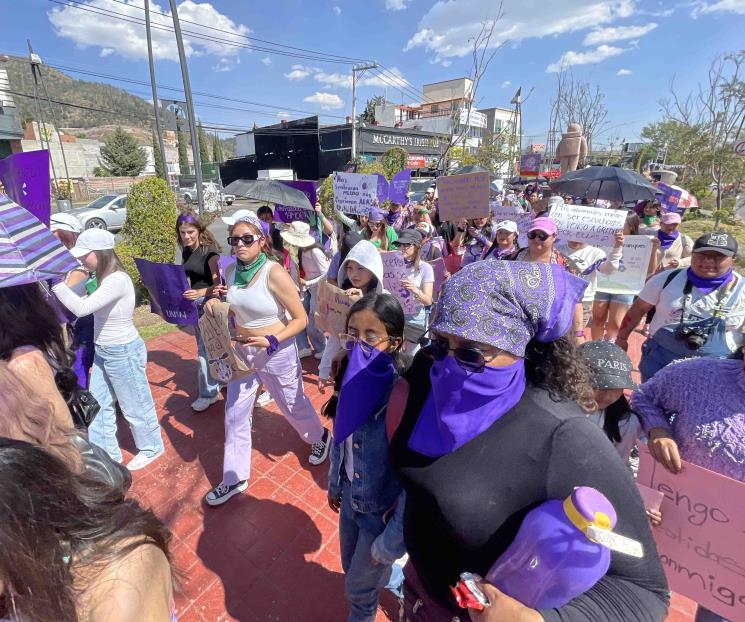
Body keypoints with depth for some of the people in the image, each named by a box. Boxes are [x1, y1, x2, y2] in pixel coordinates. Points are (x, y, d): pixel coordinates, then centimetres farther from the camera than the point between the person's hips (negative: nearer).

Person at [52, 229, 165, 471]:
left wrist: (54, 279, -28)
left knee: (134, 405, 9)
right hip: (103, 352, 9)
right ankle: (106, 453, 38)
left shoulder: (117, 280, -27)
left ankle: (151, 447, 32)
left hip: (123, 353, -9)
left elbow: (81, 308, -33)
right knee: (98, 404, 20)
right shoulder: (104, 277, 3)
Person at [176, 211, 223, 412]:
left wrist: (201, 292, -38)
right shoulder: (186, 252, 7)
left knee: (205, 350, -4)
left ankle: (209, 393, 9)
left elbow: (218, 284, -22)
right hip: (193, 303, 8)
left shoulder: (209, 251, -16)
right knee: (205, 347, 17)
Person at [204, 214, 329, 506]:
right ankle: (235, 477, 33)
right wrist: (217, 304, -7)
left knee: (293, 406, 16)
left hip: (277, 353, -5)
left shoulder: (274, 273, -23)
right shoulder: (231, 271, -4)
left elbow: (300, 319, -19)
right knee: (235, 414, 12)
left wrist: (271, 341, -29)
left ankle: (319, 438, 49)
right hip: (242, 352, 6)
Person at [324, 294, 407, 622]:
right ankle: (387, 575, 60)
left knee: (359, 587, 20)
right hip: (351, 496, 6)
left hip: (382, 510, -5)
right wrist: (335, 484, 14)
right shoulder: (352, 379, -13)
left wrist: (391, 541, -17)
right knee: (352, 567, 29)